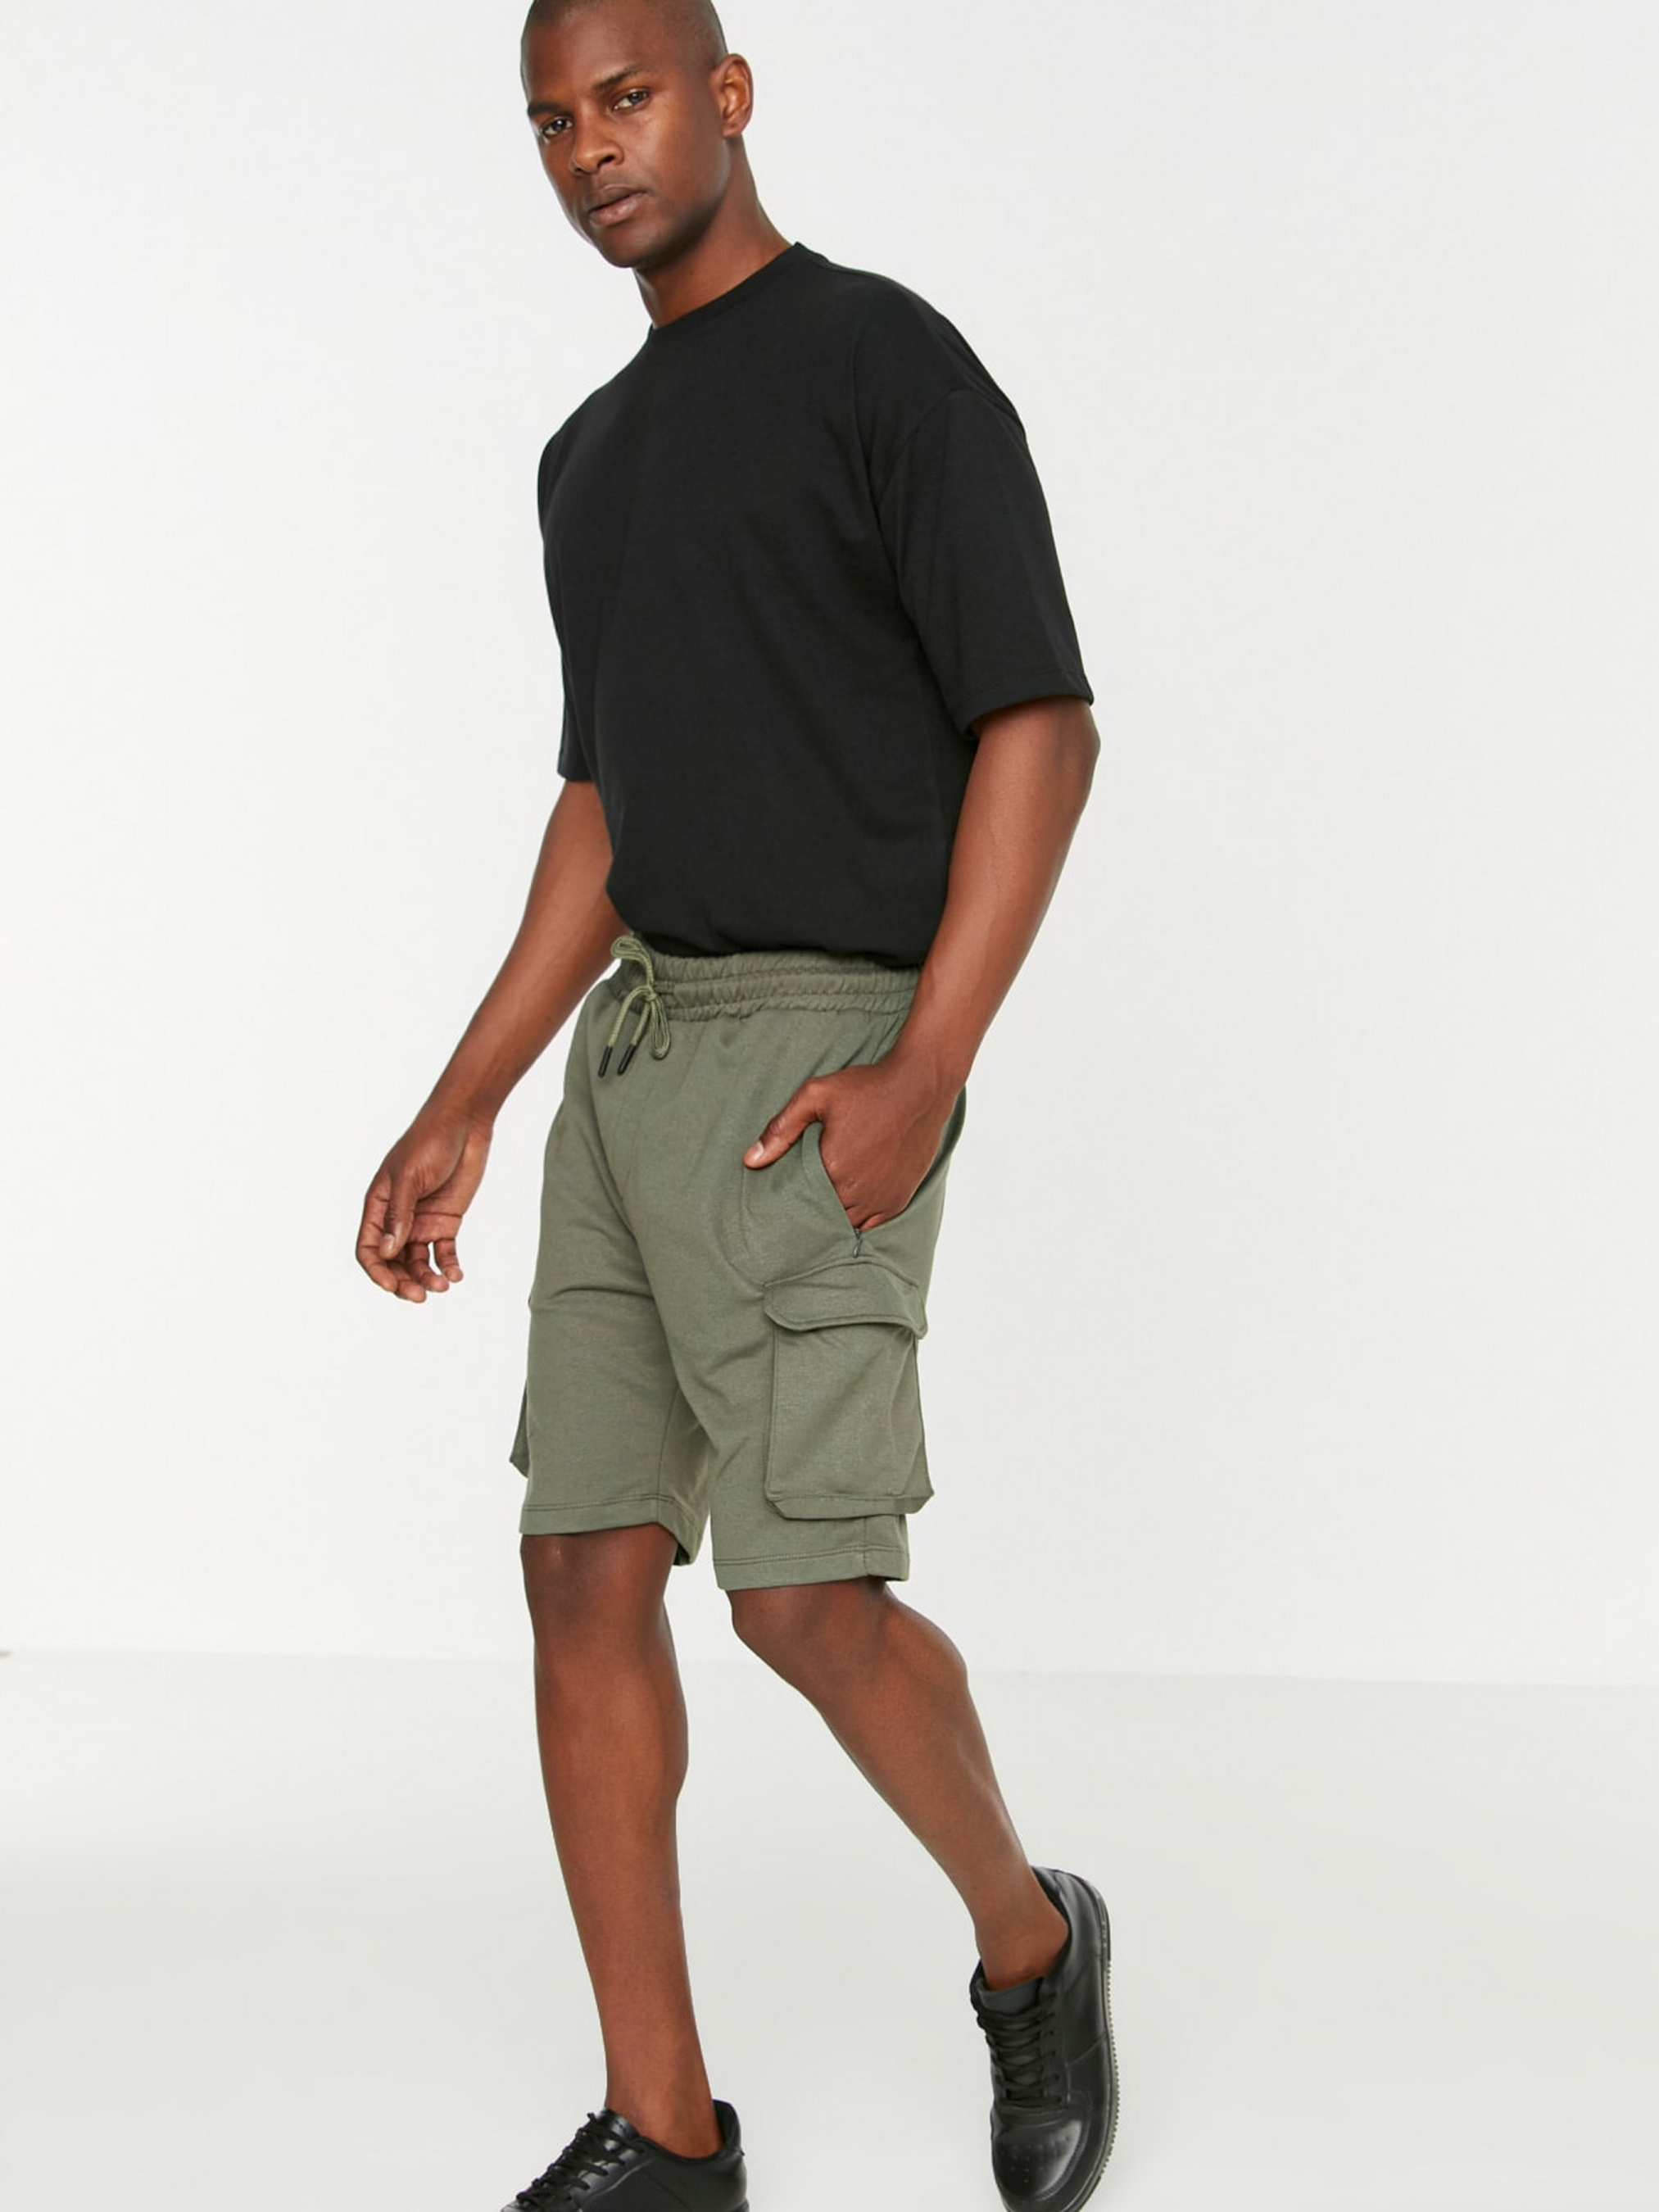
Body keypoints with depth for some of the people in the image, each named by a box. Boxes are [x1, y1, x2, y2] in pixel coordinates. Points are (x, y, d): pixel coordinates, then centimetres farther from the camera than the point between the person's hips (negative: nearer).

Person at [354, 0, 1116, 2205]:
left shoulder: (891, 359, -5)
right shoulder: (595, 455, 19)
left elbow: (1044, 725, -11)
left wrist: (925, 1071, -21)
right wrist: (463, 1109, 14)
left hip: (824, 1054, -8)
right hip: (639, 1041, 8)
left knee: (806, 1593, -11)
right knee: (587, 1571, 1)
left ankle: (1029, 1937, 19)